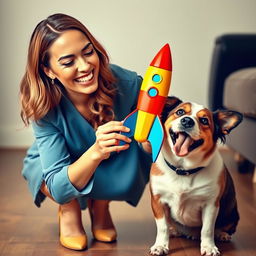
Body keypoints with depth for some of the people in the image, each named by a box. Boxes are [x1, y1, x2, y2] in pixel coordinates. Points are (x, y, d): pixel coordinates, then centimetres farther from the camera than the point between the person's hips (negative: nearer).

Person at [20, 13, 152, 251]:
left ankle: (100, 207, 3)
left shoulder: (127, 84, -31)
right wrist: (96, 152, -53)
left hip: (112, 167, 2)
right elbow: (59, 189, -36)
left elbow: (150, 150, -20)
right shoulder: (44, 108, -32)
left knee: (129, 177, -31)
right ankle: (69, 212, 2)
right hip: (50, 164, -1)